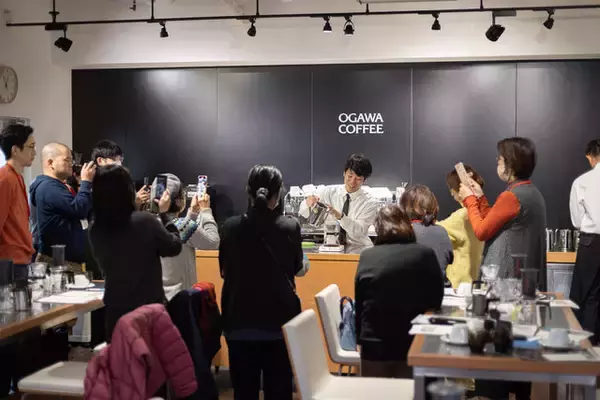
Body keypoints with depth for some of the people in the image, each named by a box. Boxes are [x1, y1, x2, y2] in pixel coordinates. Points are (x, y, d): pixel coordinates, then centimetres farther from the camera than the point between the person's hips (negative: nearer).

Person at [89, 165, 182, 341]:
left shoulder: (95, 230, -4)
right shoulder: (146, 221, -18)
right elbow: (174, 247, -3)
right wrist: (164, 213, 8)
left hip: (115, 311, 4)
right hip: (149, 309, -4)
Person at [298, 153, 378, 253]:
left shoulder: (370, 203, -6)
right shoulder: (329, 192, -1)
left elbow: (358, 231, -20)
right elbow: (303, 213, -9)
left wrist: (340, 216, -37)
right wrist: (308, 203, -32)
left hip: (358, 251, -1)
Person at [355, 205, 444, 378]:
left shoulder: (367, 256, -3)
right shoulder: (425, 254, -6)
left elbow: (359, 304, 5)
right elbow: (436, 300, 4)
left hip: (374, 345, 0)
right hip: (413, 345, 0)